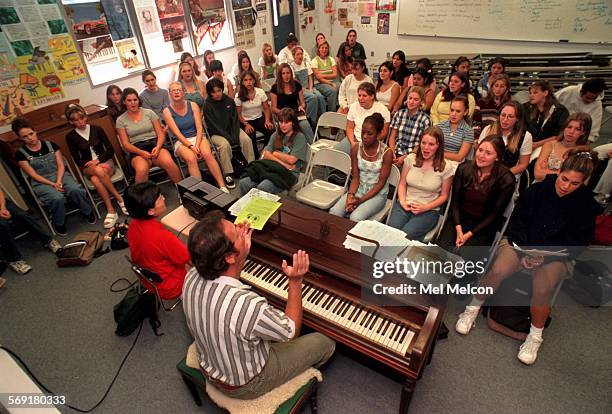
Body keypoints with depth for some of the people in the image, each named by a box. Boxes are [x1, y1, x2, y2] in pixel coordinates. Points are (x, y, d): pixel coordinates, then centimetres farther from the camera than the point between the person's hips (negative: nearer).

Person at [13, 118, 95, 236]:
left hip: (61, 176, 2)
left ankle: (88, 212, -6)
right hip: (41, 183, -1)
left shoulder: (50, 145, 7)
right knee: (57, 198, -34)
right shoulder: (21, 154, 1)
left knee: (75, 190, -33)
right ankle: (59, 224, -8)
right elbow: (33, 175, -5)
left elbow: (61, 165, 1)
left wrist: (59, 181, -15)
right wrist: (52, 184, -17)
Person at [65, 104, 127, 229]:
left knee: (95, 179, -36)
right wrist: (91, 163, -15)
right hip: (88, 168, 0)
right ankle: (119, 199, -32)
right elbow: (77, 160, 3)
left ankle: (111, 211, -33)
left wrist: (98, 160, -13)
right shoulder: (70, 136, 5)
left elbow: (110, 150, 2)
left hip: (105, 162, 0)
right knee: (98, 171, -38)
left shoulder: (96, 129, 4)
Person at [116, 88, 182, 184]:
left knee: (169, 163, -34)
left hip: (155, 144, 1)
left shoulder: (149, 112, 12)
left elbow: (161, 134, 7)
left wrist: (157, 147, -14)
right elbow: (125, 144, 3)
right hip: (137, 151, -1)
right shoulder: (120, 120, 10)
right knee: (142, 170, -37)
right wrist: (141, 152, -16)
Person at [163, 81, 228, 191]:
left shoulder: (193, 105, 5)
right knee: (191, 158, -34)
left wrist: (197, 145, -17)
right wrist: (190, 146, -21)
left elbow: (199, 128, -2)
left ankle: (222, 186, -29)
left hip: (197, 137, 1)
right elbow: (177, 133, -8)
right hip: (181, 142, -1)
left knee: (207, 154, -31)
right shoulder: (167, 111, 0)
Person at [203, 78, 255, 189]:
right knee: (225, 144, -34)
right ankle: (228, 174, -25)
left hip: (232, 130, 4)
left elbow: (235, 119, 1)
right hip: (216, 133, -3)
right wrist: (229, 138, -21)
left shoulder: (229, 101, 2)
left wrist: (235, 136, -14)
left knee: (246, 139, -23)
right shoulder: (207, 105, -9)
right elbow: (213, 126, -13)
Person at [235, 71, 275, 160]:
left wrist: (267, 120, -15)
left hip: (259, 118, 2)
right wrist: (246, 124, -18)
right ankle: (256, 157, -13)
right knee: (251, 134, -33)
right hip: (246, 120, -2)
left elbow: (266, 108, 2)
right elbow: (238, 114, -3)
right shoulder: (239, 96, -7)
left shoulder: (261, 92, -1)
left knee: (270, 130, -27)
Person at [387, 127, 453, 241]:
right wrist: (402, 202, -7)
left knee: (405, 235, -27)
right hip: (404, 205, 2)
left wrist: (425, 208, -11)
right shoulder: (410, 159, 1)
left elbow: (444, 196, 3)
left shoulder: (446, 167, -4)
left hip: (429, 210, -2)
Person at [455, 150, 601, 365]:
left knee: (543, 288, -29)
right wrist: (524, 251, -10)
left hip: (555, 254, 0)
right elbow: (517, 221, 1)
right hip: (522, 244, 1)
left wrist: (544, 256, -17)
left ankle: (535, 336, -3)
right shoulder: (537, 190, -3)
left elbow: (576, 243, -4)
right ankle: (473, 308, -3)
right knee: (497, 271, -27)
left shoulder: (586, 205, -4)